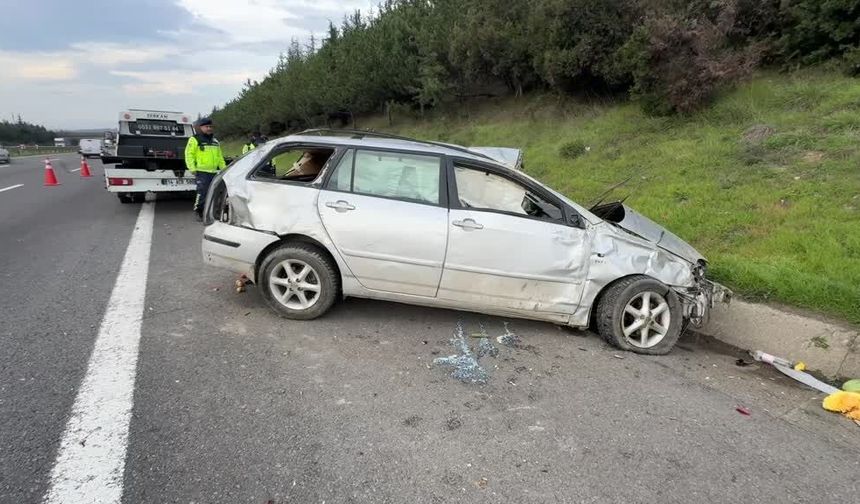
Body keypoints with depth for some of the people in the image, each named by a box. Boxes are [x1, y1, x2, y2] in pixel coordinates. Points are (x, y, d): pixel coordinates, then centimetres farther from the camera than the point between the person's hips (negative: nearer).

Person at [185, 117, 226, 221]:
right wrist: (192, 168, -15)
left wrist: (223, 168, 18)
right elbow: (189, 155, -7)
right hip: (201, 172, -7)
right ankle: (198, 212, -1)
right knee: (202, 192, -12)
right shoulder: (194, 140, -1)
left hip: (213, 172, 7)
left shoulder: (215, 141, 20)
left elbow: (219, 156, 25)